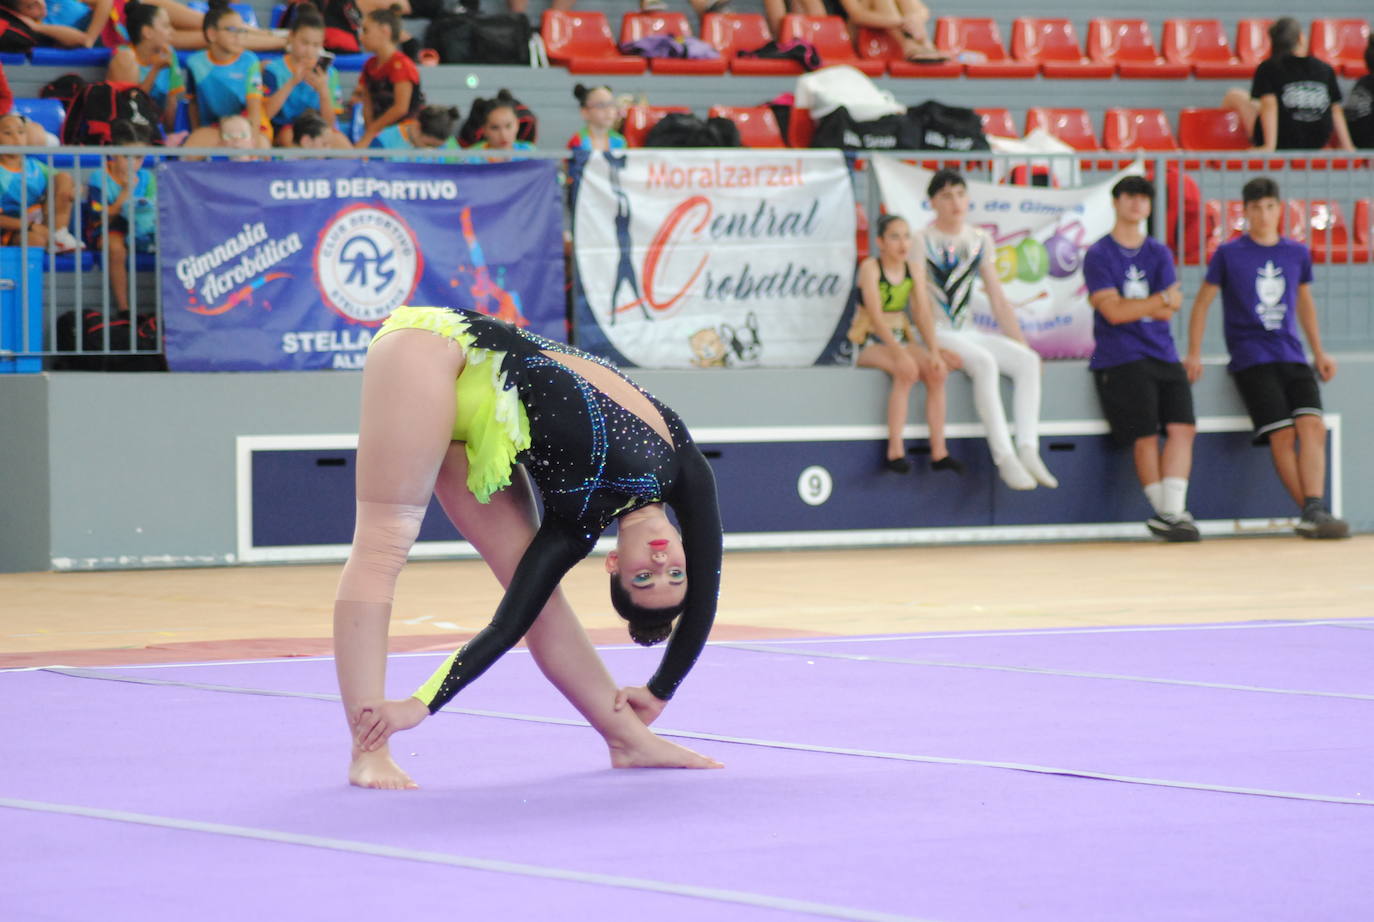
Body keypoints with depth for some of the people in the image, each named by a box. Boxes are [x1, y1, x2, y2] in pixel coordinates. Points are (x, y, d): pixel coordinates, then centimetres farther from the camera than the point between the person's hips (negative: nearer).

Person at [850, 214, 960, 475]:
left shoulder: (915, 269, 4)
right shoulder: (870, 268, -13)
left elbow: (923, 314, -1)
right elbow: (876, 316, -21)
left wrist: (934, 352, -15)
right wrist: (899, 354, -31)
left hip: (901, 338, 6)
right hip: (869, 343, -6)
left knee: (937, 373, -20)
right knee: (907, 372, -33)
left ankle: (939, 452, -18)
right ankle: (894, 451, -31)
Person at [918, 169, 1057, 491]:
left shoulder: (979, 241, 13)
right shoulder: (922, 241, -4)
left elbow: (998, 300, 15)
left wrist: (1021, 343, 5)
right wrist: (938, 350, -22)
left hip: (967, 332, 6)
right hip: (934, 333, -6)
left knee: (1027, 361, -18)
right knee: (984, 362, -33)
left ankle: (1028, 450, -28)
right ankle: (1004, 457, -38)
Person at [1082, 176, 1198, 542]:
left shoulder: (1159, 253, 18)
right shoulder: (1098, 255, 3)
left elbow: (1169, 311, 6)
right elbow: (1113, 312, -10)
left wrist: (1130, 306, -5)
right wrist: (1162, 299, -4)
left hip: (1162, 355, 5)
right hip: (1120, 359, -5)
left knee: (1182, 427, -12)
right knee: (1145, 435, -13)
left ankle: (1172, 512, -15)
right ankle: (1166, 513, -5)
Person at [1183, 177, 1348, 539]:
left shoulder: (1297, 253, 13)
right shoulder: (1229, 254, 3)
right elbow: (1202, 302, 10)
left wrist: (1319, 352, 25)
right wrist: (1194, 355, 4)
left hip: (1291, 356, 3)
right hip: (1250, 358, -3)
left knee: (1312, 425, -19)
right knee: (1282, 434, -17)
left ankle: (1315, 512, -26)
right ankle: (1311, 513, -14)